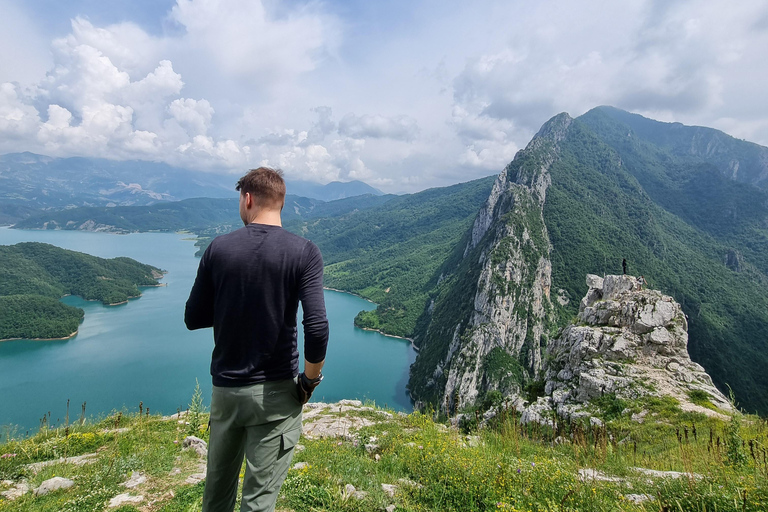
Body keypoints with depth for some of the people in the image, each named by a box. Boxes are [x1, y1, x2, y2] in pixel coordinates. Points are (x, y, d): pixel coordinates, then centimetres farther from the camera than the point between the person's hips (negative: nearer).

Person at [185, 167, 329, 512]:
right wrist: (310, 380, -6)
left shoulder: (219, 248, -4)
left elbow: (193, 319, 3)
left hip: (224, 387, 4)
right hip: (275, 392, -3)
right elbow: (317, 328, -22)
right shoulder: (303, 253, -12)